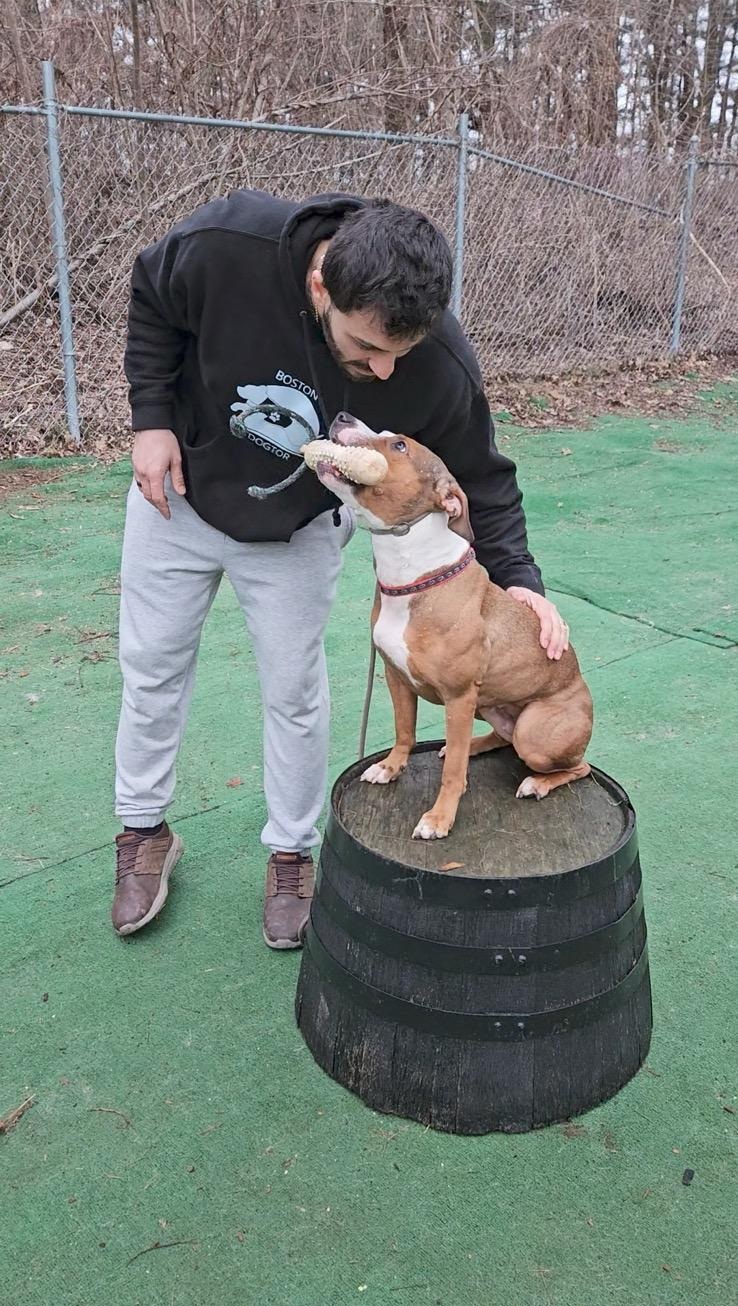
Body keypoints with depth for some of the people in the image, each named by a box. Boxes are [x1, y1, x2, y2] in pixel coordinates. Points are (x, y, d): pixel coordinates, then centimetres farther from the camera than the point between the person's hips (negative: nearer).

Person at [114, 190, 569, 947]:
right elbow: (151, 299, -10)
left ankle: (291, 856, 28)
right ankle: (144, 833, 33)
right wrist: (153, 415, -17)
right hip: (179, 492, 1)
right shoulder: (226, 246, -34)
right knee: (153, 668, 11)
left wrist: (515, 576, -25)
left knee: (293, 692, 6)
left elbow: (480, 481, -13)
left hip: (296, 532, -1)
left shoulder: (442, 368, -31)